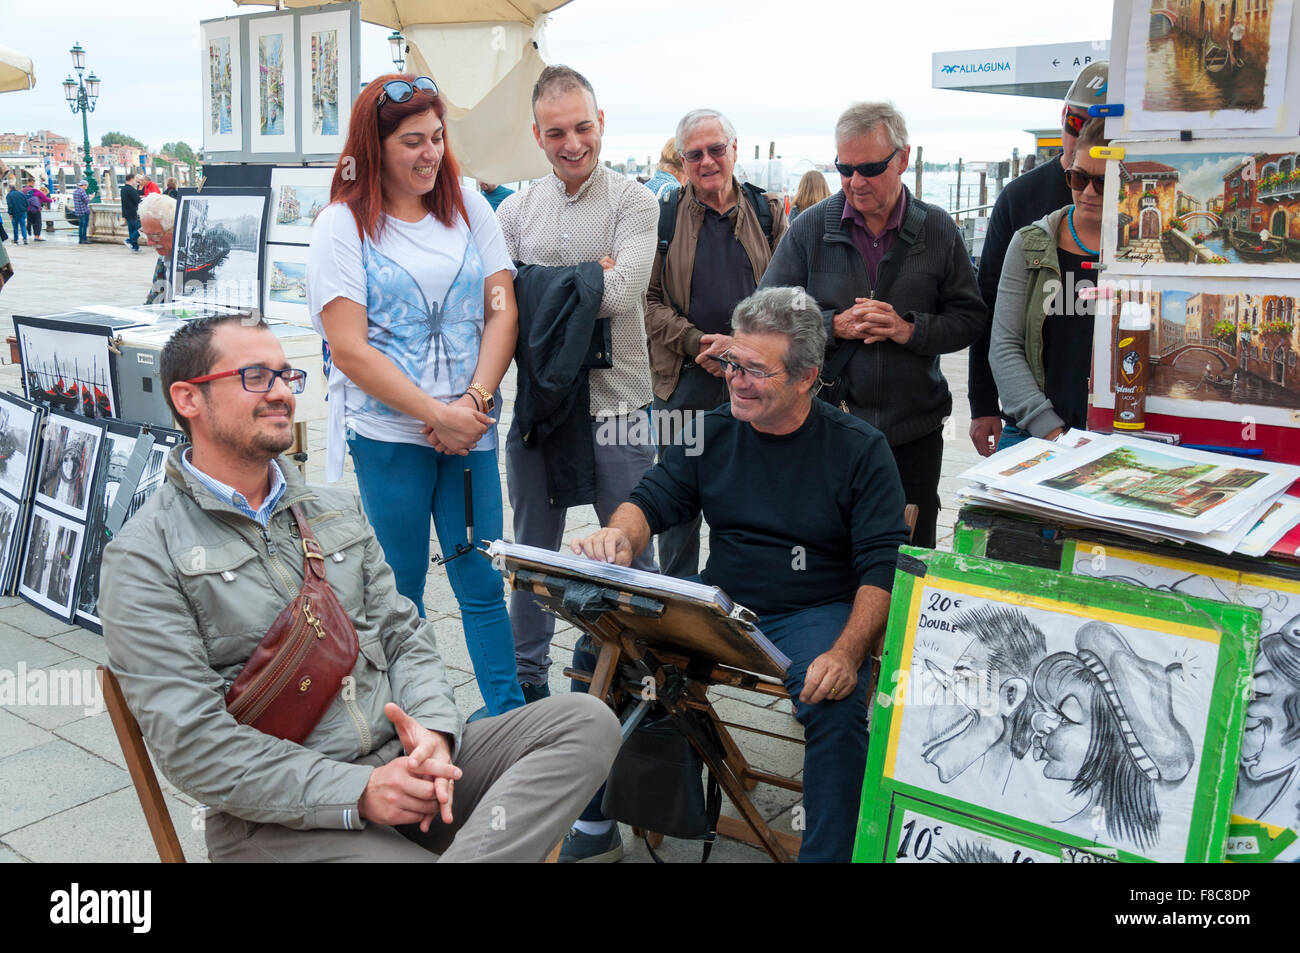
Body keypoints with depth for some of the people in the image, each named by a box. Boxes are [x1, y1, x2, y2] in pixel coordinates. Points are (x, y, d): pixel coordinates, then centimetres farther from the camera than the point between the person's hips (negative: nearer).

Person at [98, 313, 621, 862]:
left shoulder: (337, 510, 18)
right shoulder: (145, 558, -3)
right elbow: (190, 741, -11)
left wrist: (432, 729, -7)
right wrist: (358, 794, -19)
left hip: (399, 761, 8)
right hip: (279, 816, -7)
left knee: (586, 722, -19)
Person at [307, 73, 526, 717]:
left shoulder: (468, 207, 9)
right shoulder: (343, 224, -3)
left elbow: (501, 312, 5)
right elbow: (350, 350, -9)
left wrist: (474, 401, -9)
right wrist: (438, 415, -13)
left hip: (469, 428, 3)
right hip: (385, 433, -3)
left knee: (483, 583, 6)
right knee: (398, 591, 8)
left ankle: (510, 715, 18)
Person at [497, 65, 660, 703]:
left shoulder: (632, 203, -3)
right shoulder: (515, 211, 7)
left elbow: (621, 293, -17)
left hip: (614, 407, -3)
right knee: (532, 554, 16)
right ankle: (527, 681, 32)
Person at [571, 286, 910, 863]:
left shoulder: (860, 449, -5)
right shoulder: (713, 433, 7)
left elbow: (884, 569, -10)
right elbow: (652, 501, 8)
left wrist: (847, 652, -26)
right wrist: (619, 535, -18)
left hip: (817, 614, -3)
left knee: (836, 706, -34)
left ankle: (826, 852, -12)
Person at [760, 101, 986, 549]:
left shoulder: (938, 230, 3)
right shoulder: (809, 229, 1)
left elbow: (970, 318, 4)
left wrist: (909, 329, -14)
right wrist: (836, 325, -14)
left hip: (915, 429, 1)